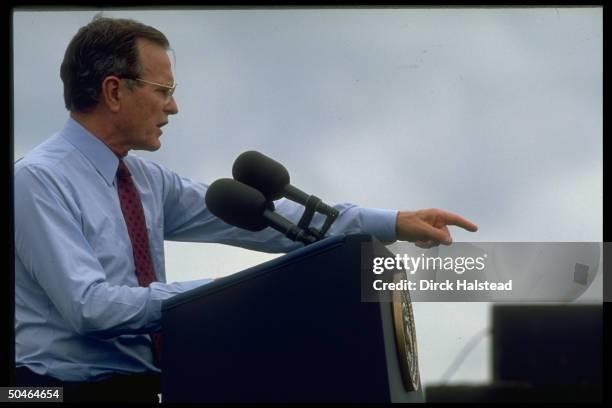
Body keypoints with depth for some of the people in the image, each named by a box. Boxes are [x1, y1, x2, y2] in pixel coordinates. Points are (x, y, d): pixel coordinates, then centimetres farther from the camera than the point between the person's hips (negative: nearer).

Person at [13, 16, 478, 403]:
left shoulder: (146, 179, 10)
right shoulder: (40, 181, -12)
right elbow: (90, 306, -22)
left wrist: (392, 224, -1)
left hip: (143, 385, 7)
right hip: (76, 389, -7)